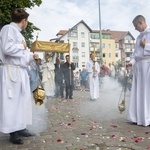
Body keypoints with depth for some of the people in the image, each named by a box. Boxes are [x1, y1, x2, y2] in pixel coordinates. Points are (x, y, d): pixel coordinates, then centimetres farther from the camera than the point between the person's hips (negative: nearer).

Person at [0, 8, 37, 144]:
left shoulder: (18, 33, 20)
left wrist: (31, 56, 32)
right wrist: (22, 46, -8)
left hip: (21, 72, 10)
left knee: (23, 101, 12)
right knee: (11, 102, -4)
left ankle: (20, 128, 21)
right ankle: (13, 132, 4)